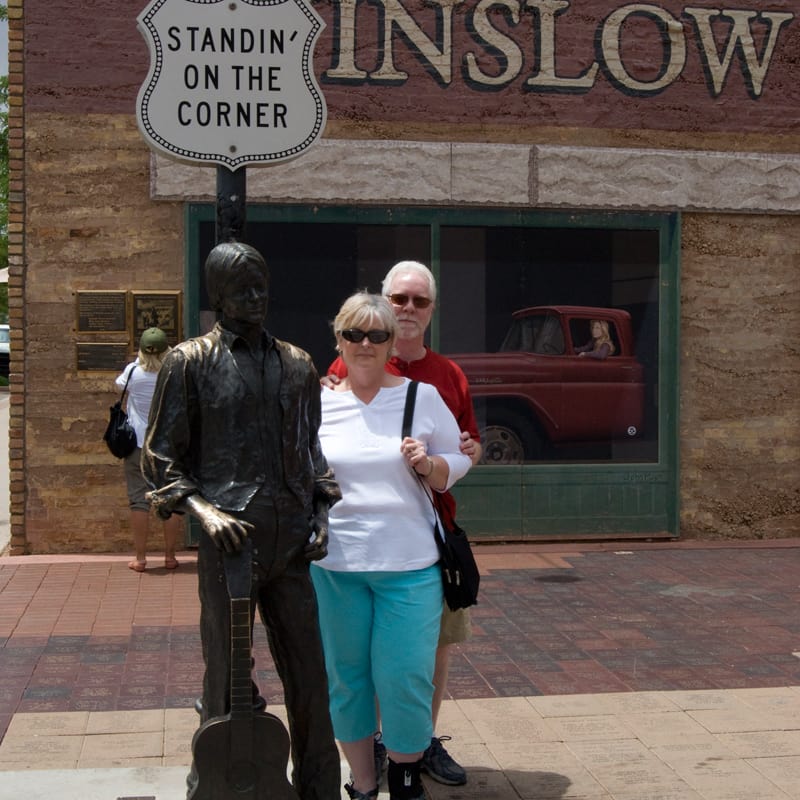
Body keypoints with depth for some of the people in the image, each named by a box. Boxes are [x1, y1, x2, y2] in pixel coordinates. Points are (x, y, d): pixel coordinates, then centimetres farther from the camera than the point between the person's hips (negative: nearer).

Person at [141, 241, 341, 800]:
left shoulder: (297, 365, 13)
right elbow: (161, 457, 2)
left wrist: (321, 513, 9)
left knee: (310, 678, 8)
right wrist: (203, 510, -13)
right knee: (227, 680, 4)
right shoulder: (191, 362, 2)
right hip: (228, 540, -4)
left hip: (292, 544, 4)